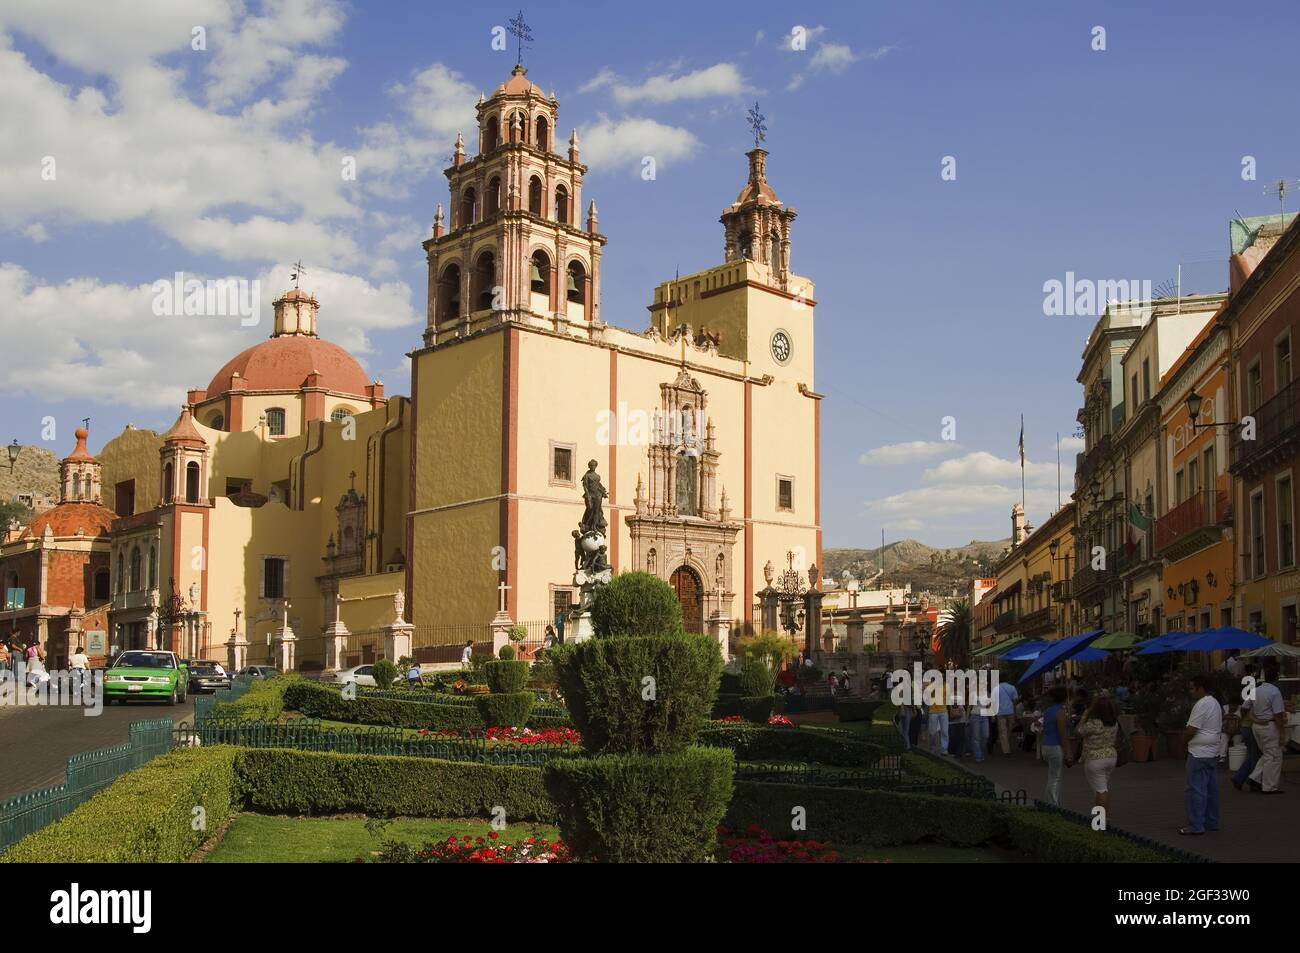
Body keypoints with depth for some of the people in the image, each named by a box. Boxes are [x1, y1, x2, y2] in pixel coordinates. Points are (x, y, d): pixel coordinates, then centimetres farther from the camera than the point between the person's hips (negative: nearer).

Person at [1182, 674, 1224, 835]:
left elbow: (1191, 730, -20)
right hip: (1212, 752, 10)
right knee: (1210, 788, 15)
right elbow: (1220, 727, 23)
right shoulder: (1215, 703, 16)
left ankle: (1196, 826, -6)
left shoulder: (1202, 704, -17)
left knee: (1196, 789, -7)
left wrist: (1184, 734, 1)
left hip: (1199, 753, -10)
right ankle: (1211, 822, 21)